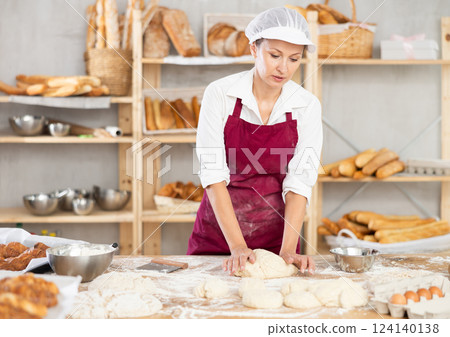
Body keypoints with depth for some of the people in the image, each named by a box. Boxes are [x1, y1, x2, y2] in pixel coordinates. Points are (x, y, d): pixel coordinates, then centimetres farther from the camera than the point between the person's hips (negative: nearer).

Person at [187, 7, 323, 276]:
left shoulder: (307, 106, -7)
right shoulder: (220, 94, -12)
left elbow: (299, 182, -11)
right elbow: (213, 173, -17)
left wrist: (288, 249, -23)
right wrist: (237, 246, -25)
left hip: (276, 230, 1)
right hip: (218, 230, -1)